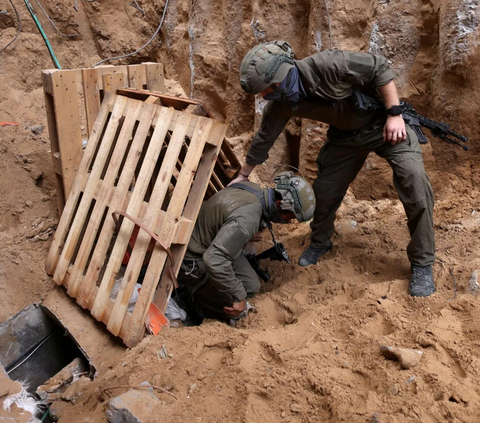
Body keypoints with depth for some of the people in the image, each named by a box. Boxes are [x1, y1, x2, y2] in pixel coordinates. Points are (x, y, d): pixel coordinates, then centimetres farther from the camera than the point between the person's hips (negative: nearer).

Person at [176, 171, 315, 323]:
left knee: (251, 286, 7)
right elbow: (214, 259, -41)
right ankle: (187, 292, 9)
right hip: (194, 260, -9)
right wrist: (239, 296, -31)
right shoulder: (248, 218, -36)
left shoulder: (254, 189, -6)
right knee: (235, 310, -7)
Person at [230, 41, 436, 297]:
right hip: (345, 135, 5)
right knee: (324, 190, 4)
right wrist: (243, 175, 13)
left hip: (383, 122, -5)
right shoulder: (281, 104, -13)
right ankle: (319, 243, 35)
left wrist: (394, 114, -26)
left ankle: (422, 264, -7)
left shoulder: (327, 66, -34)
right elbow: (264, 138, 3)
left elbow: (380, 68, -23)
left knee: (414, 181, -21)